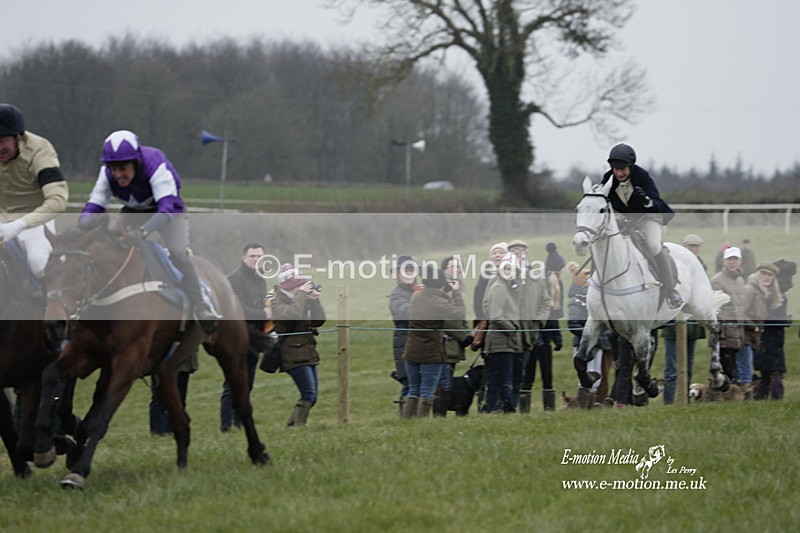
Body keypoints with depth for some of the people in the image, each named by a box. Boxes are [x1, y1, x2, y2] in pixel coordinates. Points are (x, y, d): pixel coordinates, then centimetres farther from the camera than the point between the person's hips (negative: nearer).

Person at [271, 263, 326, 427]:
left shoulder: (302, 301, 16)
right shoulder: (278, 302, -7)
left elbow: (319, 321, 11)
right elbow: (293, 314, -27)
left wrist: (314, 300, 0)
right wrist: (301, 294, -17)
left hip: (308, 355, 8)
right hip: (295, 356, -8)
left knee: (312, 397, 8)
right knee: (309, 395, -17)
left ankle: (291, 426, 14)